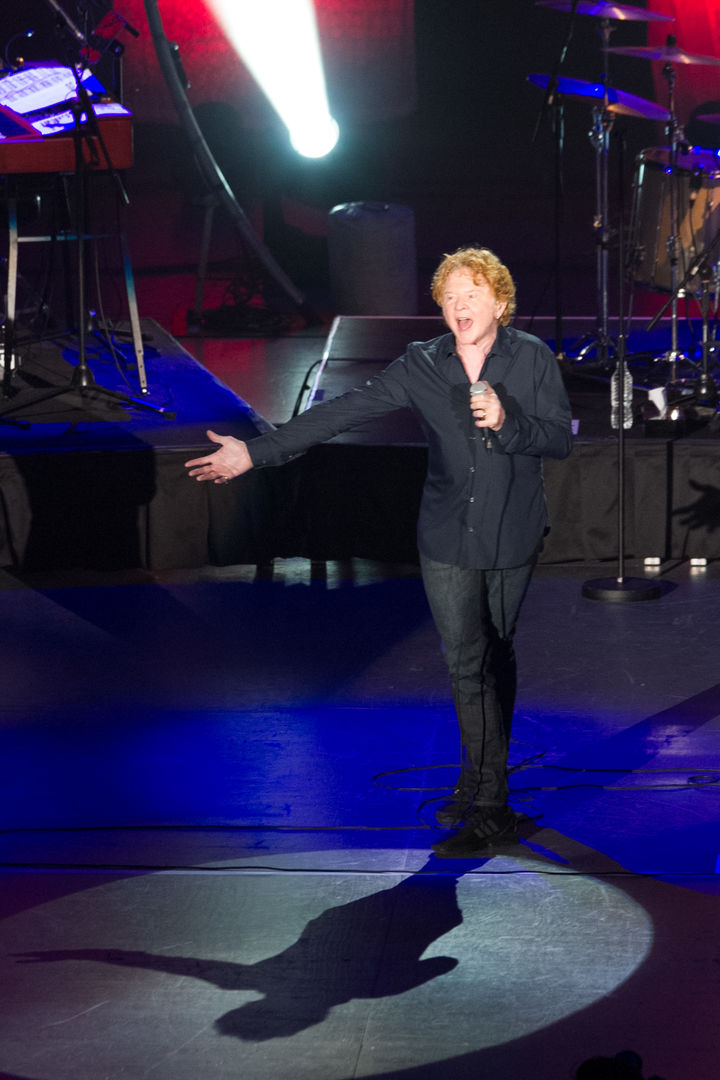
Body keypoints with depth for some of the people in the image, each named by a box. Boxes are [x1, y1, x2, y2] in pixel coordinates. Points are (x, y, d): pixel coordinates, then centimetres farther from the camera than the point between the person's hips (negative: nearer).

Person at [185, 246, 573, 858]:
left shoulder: (533, 358, -4)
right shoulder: (422, 365, -3)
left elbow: (562, 440, -5)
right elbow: (342, 413, -6)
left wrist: (507, 423, -25)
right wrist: (257, 453, -11)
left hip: (514, 537, 0)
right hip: (448, 539, 0)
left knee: (497, 657, 11)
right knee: (467, 664, -5)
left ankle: (487, 799, 19)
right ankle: (488, 795, 3)